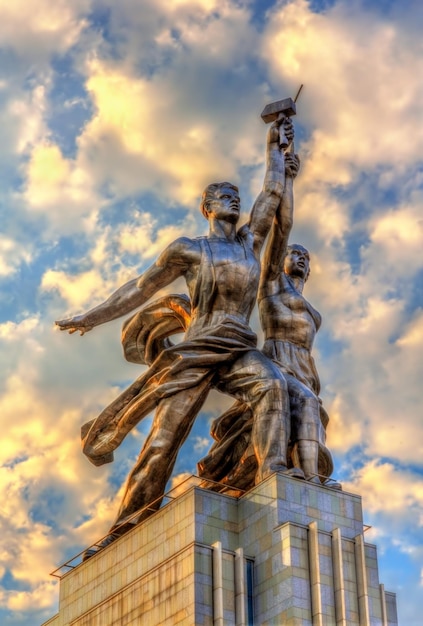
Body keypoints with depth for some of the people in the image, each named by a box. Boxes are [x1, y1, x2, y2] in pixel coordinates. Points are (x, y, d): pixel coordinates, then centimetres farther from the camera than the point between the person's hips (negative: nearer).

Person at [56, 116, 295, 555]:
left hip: (240, 353, 3)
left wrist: (275, 147, 28)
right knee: (163, 441, -7)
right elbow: (140, 289, 14)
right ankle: (122, 531, -1)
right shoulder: (188, 250, 7)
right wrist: (90, 319, 18)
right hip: (195, 354, -3)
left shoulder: (249, 241, 19)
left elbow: (273, 192, 24)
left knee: (272, 386, -32)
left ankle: (272, 476, -42)